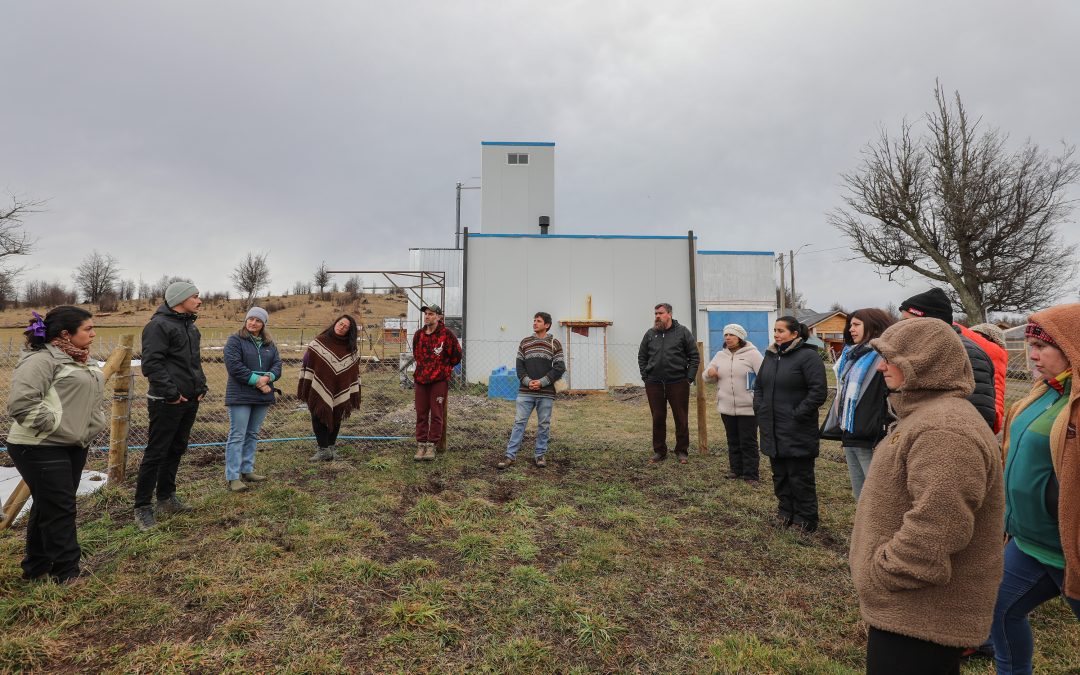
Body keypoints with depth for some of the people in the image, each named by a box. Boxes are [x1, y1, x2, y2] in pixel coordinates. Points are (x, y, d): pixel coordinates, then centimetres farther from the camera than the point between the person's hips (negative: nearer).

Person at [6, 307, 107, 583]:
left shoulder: (80, 360, 12)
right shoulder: (40, 360, -18)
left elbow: (91, 394, 25)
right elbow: (21, 404, -25)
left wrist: (96, 421, 11)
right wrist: (56, 424, -20)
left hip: (73, 446, 9)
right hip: (41, 449, -9)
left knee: (49, 507, 18)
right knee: (59, 510, -2)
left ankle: (37, 568, 31)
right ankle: (68, 574, 8)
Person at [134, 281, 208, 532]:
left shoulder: (190, 326, 15)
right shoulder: (159, 325, -14)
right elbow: (151, 364, -20)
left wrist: (201, 386, 10)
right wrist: (172, 393, -20)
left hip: (190, 400, 9)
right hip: (167, 403, -9)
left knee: (176, 450, 17)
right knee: (156, 453, -2)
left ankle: (166, 498, 29)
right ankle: (142, 507, 10)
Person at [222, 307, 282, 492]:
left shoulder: (269, 343, 14)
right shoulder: (235, 340, -4)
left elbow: (277, 364, 6)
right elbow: (234, 365, -14)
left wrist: (268, 377, -14)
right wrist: (256, 380, -18)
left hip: (263, 395, 6)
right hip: (240, 395, -6)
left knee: (253, 434, 13)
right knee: (237, 436, -5)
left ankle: (247, 470, 23)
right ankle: (232, 477, -1)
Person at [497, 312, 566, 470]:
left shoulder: (555, 344, 2)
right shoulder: (525, 343, 9)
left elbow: (560, 368, -3)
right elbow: (519, 365, 6)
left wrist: (542, 382, -11)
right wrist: (527, 381, -10)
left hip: (546, 393, -1)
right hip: (525, 392, 1)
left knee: (544, 425, 7)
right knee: (519, 422, 0)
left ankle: (540, 455, 20)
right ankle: (510, 456, 4)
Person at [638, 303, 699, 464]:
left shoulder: (683, 332, 1)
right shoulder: (650, 334, 9)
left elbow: (695, 356, 3)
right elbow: (642, 357, 16)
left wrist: (689, 377, -4)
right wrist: (645, 377, 6)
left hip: (678, 383, -2)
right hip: (654, 384, 2)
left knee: (681, 419, 5)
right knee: (658, 418, 8)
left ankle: (682, 451, 19)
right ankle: (659, 451, 20)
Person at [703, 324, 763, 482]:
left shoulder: (752, 354, -8)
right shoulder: (720, 355, 9)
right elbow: (707, 376, 15)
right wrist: (710, 372, -10)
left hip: (748, 408, -5)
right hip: (726, 407, 5)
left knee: (748, 442, 2)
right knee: (733, 441, 15)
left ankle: (750, 474, 12)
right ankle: (736, 469, 28)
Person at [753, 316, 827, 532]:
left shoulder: (808, 356, -11)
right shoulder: (770, 356, 12)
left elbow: (819, 391, -17)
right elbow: (758, 386, 20)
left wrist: (798, 415, -17)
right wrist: (760, 409, 8)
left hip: (797, 433, -7)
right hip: (773, 430, 7)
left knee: (801, 478, 4)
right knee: (780, 476, 17)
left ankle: (805, 520, 18)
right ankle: (785, 513, 31)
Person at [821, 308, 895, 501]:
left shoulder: (882, 356, -9)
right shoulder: (852, 355, 18)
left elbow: (891, 399, -17)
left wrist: (882, 441, -20)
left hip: (870, 440, -9)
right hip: (851, 437, 9)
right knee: (860, 497, 16)